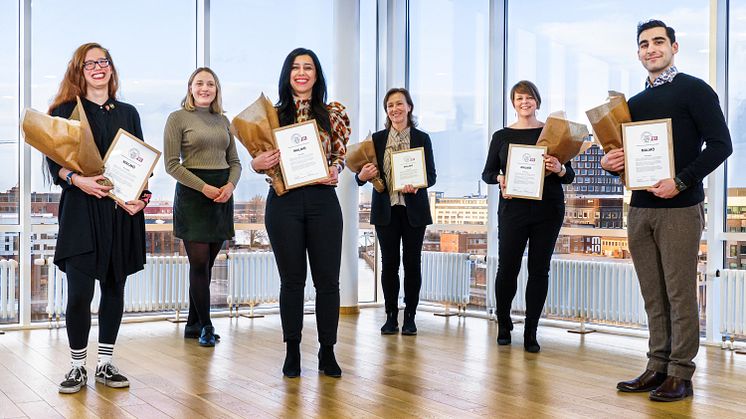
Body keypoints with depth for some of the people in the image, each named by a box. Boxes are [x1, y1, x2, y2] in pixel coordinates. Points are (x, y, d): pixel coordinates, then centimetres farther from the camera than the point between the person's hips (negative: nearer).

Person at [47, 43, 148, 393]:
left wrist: (141, 196, -4)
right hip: (80, 209, -3)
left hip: (121, 211, 3)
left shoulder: (128, 113, 14)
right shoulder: (66, 111, 5)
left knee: (114, 287, 7)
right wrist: (78, 180, -20)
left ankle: (106, 364, 16)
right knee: (79, 291, -7)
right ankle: (77, 366, 8)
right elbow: (54, 161, -2)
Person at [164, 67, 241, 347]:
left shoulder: (223, 120, 14)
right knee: (199, 263, -5)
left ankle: (193, 325, 17)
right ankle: (206, 326, 6)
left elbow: (235, 161, 16)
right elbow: (172, 164, -7)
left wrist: (230, 185, -6)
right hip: (192, 193, -5)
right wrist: (204, 188, -15)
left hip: (223, 194, 5)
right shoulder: (178, 118, -1)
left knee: (207, 263, 8)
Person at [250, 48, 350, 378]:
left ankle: (327, 352, 13)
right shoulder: (273, 114, 7)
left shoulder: (333, 113, 6)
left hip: (323, 200, 0)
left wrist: (334, 171, -12)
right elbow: (262, 159, 11)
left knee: (327, 279, 2)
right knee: (292, 279, 6)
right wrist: (257, 163, -11)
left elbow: (341, 155, 9)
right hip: (284, 202, 0)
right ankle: (292, 351, 16)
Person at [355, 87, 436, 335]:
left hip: (414, 210, -1)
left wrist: (417, 185, -21)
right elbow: (365, 174, 6)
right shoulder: (377, 139, 6)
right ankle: (391, 316, 12)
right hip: (386, 210, 1)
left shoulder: (422, 138, 3)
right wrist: (362, 176, -18)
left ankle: (410, 317, 12)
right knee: (389, 263, 3)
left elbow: (431, 175, -1)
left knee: (412, 262, 2)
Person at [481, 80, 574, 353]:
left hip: (547, 210, 0)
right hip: (513, 209, 0)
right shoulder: (502, 136, 8)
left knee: (539, 270, 3)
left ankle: (530, 333, 11)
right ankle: (503, 325, 22)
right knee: (507, 267, 0)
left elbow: (570, 176, 5)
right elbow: (487, 173, 9)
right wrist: (500, 179, -13)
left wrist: (559, 169, -17)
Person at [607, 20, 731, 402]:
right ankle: (657, 367, 14)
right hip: (640, 209, 6)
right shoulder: (634, 103, 17)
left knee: (680, 295, -3)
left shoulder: (693, 90, -1)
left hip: (680, 210, -6)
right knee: (653, 296, 8)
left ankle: (680, 374, 3)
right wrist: (611, 164, 0)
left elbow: (720, 144, -8)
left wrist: (680, 182, -18)